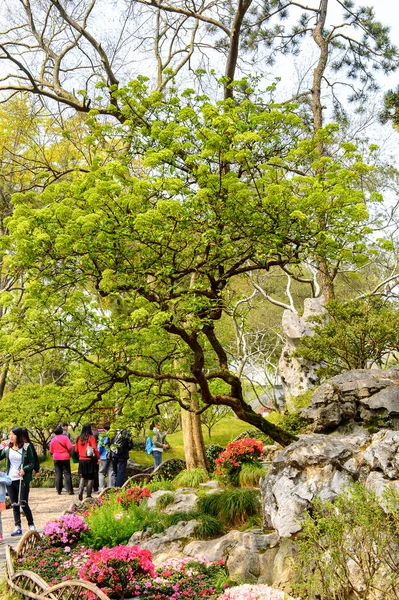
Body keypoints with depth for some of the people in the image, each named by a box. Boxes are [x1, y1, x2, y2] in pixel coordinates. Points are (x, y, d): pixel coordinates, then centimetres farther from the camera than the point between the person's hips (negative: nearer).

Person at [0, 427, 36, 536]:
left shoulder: (26, 447, -5)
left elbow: (32, 462, -4)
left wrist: (24, 469, -21)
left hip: (22, 480, -4)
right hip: (10, 479, 4)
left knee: (23, 504, -1)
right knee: (14, 505, 9)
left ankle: (31, 525, 16)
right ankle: (18, 527, 18)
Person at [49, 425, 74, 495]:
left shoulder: (53, 440, 1)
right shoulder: (65, 438, -7)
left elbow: (51, 451, 7)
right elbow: (70, 447, -14)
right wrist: (68, 452, 6)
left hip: (56, 458, 2)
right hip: (65, 458, -2)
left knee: (58, 474, 8)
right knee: (67, 474, 1)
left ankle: (59, 491, 8)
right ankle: (69, 490, -3)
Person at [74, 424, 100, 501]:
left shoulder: (79, 438, 2)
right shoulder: (91, 437, -11)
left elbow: (76, 449, 10)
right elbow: (95, 449, -12)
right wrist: (98, 457, -3)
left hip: (81, 460, 4)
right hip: (89, 460, -4)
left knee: (83, 477, 17)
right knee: (90, 477, 7)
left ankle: (80, 493, 1)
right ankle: (88, 495, 7)